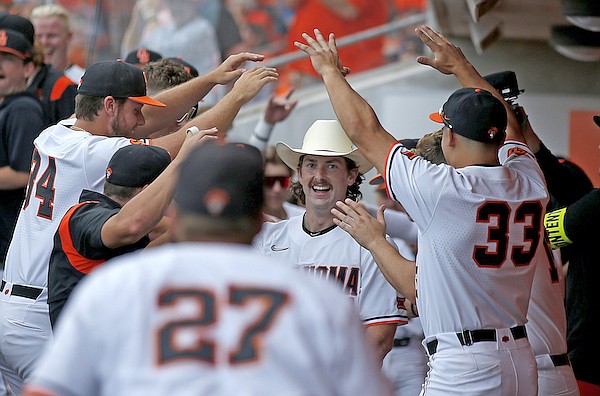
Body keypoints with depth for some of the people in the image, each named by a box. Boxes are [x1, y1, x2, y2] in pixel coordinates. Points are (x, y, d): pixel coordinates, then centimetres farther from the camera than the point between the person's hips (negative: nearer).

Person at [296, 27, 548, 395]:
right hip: (523, 363, 7)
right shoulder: (531, 184, 5)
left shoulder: (442, 189, -12)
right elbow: (509, 126, 27)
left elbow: (365, 130, -1)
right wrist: (460, 65, 39)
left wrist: (331, 71, 15)